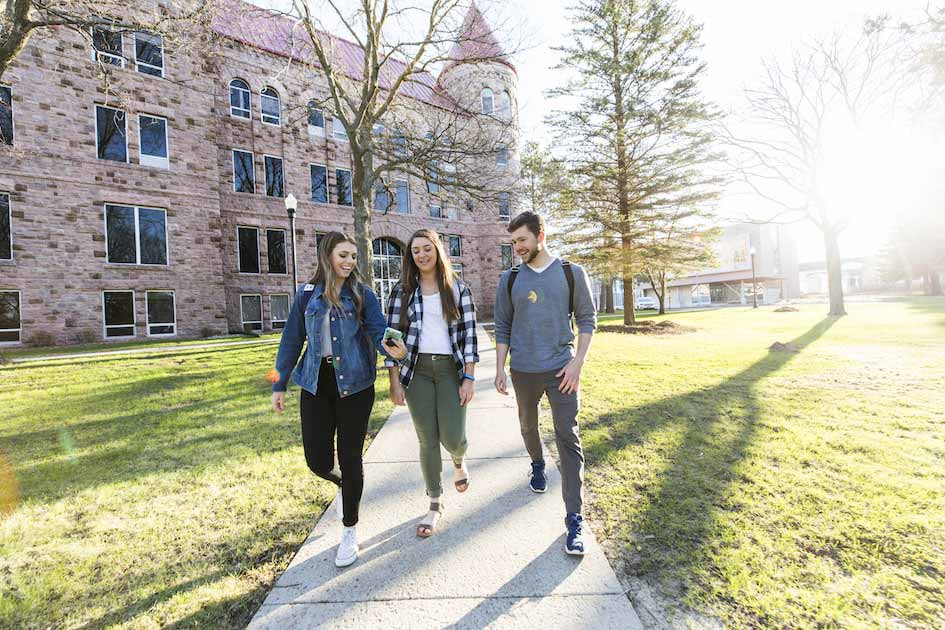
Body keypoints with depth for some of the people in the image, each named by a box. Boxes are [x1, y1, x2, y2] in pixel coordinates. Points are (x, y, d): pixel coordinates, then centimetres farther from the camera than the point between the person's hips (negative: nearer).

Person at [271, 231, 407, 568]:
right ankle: (345, 484, 42)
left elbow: (378, 331, -11)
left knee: (349, 458, 5)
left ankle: (350, 531, 29)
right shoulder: (307, 294, 6)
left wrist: (391, 348, -34)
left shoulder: (363, 294, 0)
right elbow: (291, 341, 10)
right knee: (318, 460, 3)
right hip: (316, 384, 2)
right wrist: (279, 385, 11)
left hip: (354, 384, -2)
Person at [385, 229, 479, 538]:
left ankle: (459, 461, 38)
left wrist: (469, 377, -7)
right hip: (417, 370, 1)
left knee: (452, 437, -2)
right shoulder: (402, 291, 3)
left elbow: (469, 333, -1)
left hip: (451, 368, 0)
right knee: (428, 440, 5)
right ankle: (435, 504, 27)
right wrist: (395, 381, -4)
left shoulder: (458, 288, 2)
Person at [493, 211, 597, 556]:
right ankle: (537, 465, 51)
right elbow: (502, 328, 5)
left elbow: (587, 319, 1)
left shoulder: (571, 273, -1)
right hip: (523, 371, 2)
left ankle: (574, 519, 8)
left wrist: (578, 362, -9)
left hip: (561, 370, -2)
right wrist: (499, 369, 1)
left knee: (568, 439, -3)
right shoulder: (510, 279, 2)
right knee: (528, 426, 20)